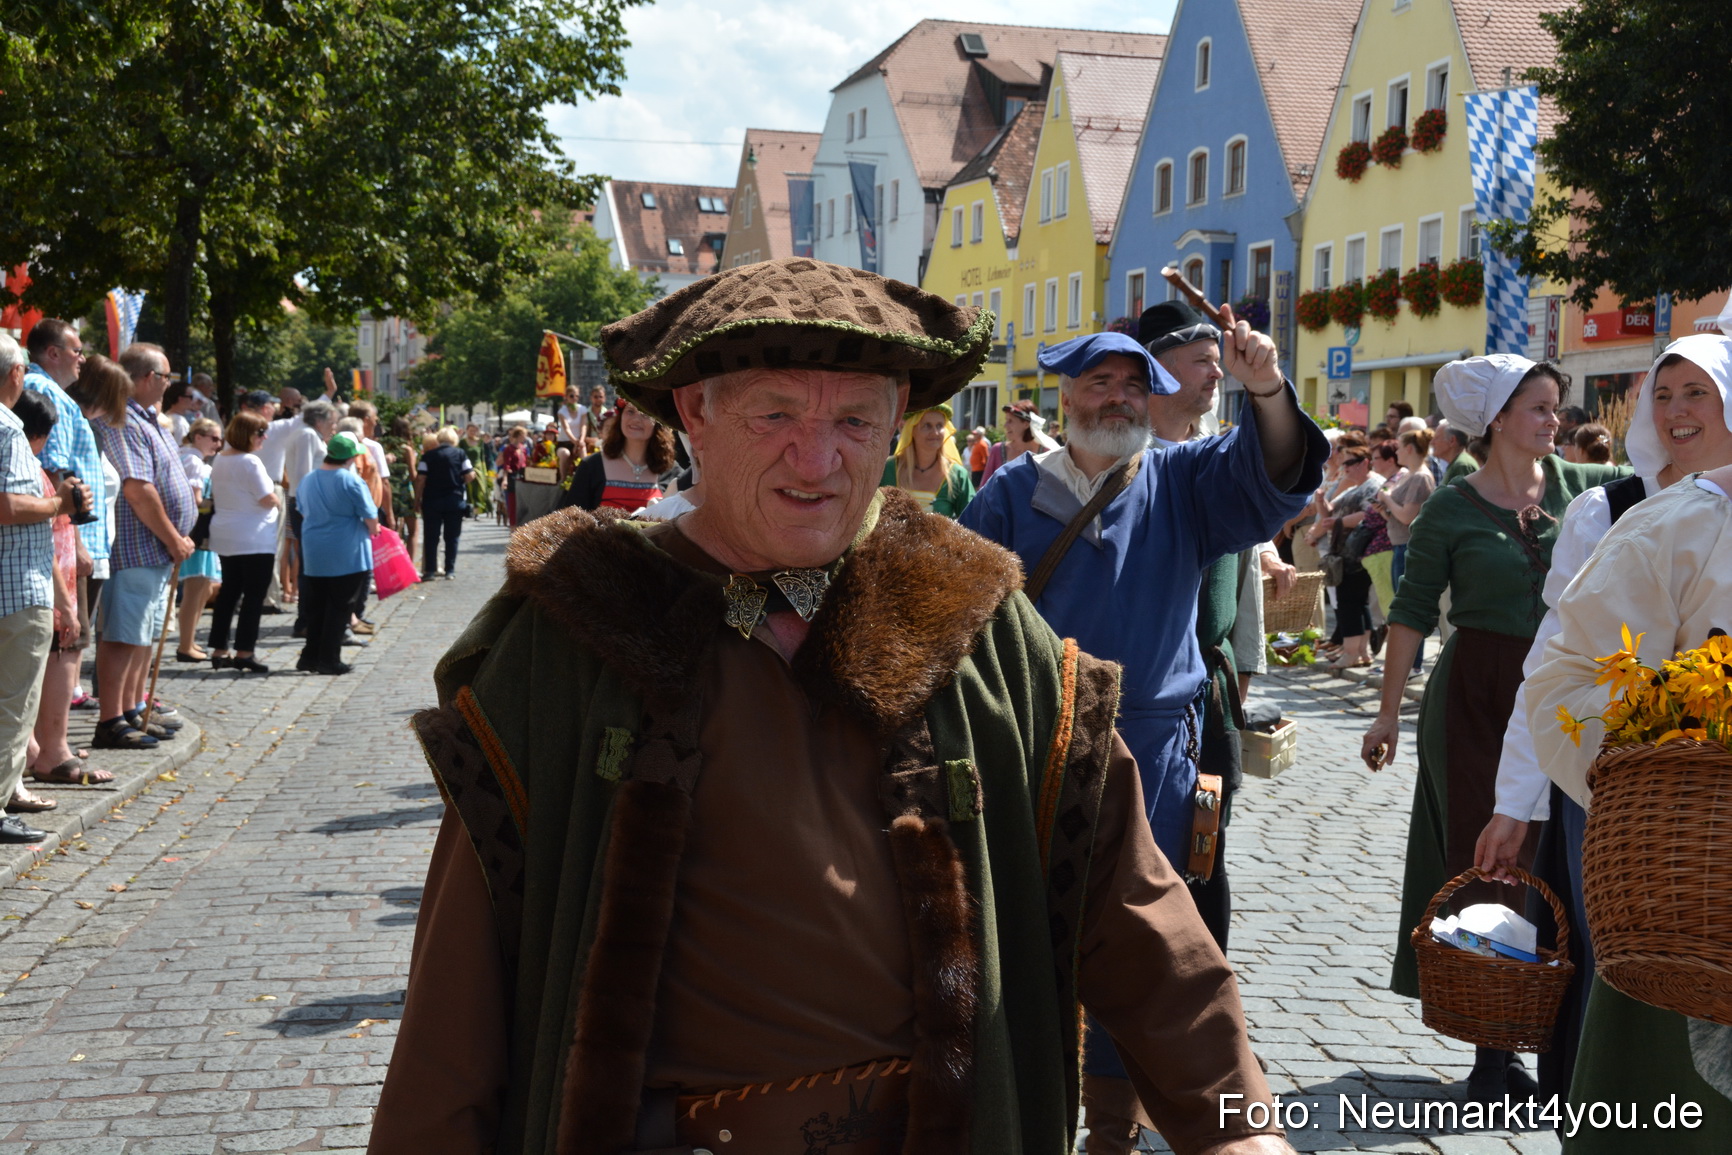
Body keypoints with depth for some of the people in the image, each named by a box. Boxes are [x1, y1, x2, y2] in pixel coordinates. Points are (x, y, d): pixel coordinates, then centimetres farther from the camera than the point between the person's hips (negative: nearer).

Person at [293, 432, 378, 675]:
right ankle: (329, 659, 4)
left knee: (316, 607, 14)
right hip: (347, 554, -6)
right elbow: (371, 519, -11)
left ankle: (310, 656, 16)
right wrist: (373, 530, 9)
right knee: (340, 607, 2)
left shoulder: (307, 480, 7)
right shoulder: (351, 482, -14)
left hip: (314, 554, 6)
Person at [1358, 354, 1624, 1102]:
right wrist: (1390, 710, -2)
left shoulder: (1577, 486, 5)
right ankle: (1492, 1047, 9)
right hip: (1476, 697, -3)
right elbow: (1412, 612, -1)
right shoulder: (1451, 511, -4)